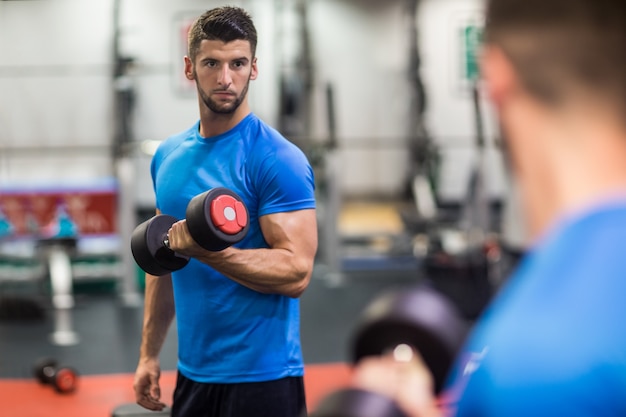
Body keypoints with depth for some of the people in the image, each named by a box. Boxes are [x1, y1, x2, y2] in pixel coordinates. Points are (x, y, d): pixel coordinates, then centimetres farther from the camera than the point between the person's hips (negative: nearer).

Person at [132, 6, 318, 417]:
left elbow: (296, 272, -19)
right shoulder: (168, 155, 7)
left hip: (261, 378, -6)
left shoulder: (277, 159, -13)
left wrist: (208, 251, -30)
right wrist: (149, 354, 13)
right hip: (193, 371, 6)